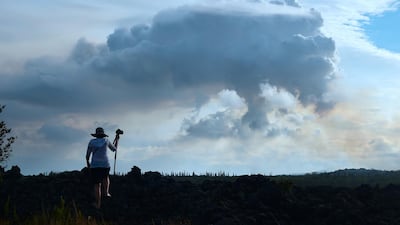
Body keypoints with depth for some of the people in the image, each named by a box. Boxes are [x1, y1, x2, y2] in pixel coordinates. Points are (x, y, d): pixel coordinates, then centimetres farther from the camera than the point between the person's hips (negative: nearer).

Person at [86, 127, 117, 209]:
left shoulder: (92, 142, 5)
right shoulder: (106, 140, 6)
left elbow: (87, 155, 9)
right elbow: (114, 149, 22)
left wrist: (87, 163, 27)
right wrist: (114, 148, 47)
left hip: (94, 165, 0)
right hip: (105, 165, 0)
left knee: (97, 185, 6)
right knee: (106, 177, 32)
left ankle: (98, 204, 2)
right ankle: (106, 192, 15)